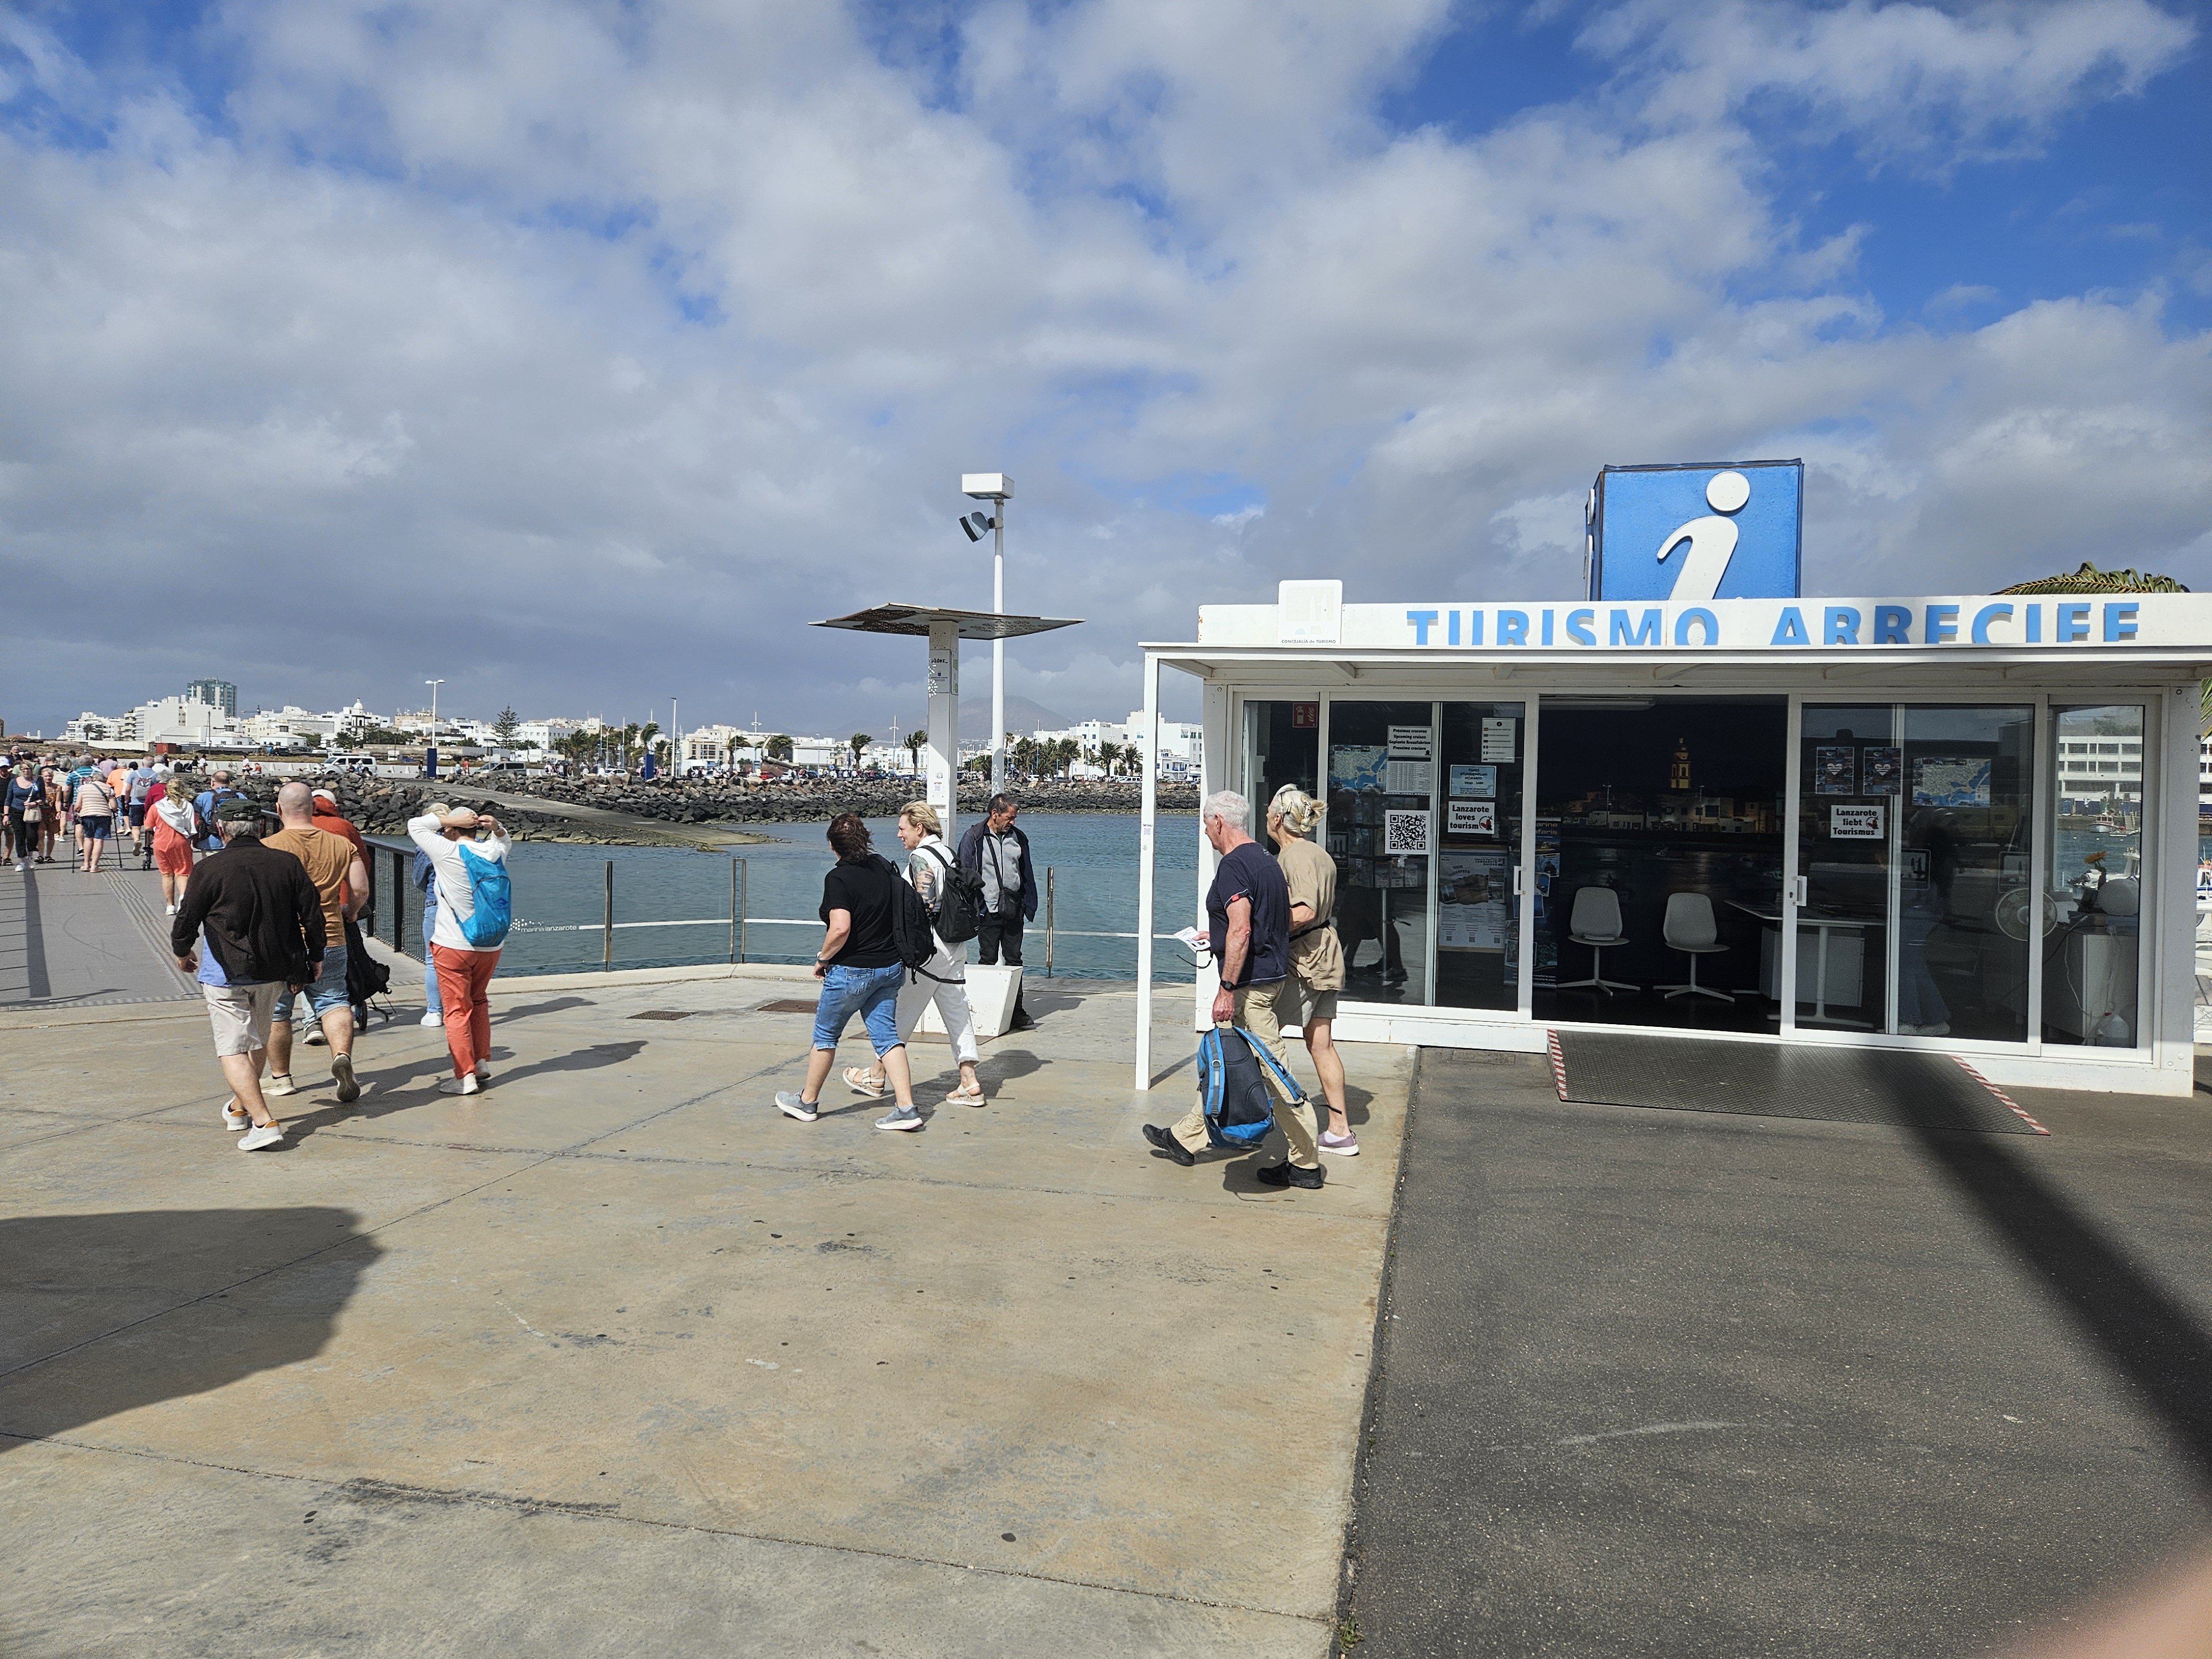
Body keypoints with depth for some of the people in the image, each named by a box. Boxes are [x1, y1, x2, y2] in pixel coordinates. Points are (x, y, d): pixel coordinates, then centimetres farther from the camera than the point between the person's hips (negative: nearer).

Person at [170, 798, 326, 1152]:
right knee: (257, 1040, 22)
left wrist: (182, 953, 15)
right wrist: (311, 961, 14)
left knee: (233, 1049, -2)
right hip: (275, 973, 5)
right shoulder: (287, 864, -3)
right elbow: (313, 917, 0)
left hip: (226, 974, -5)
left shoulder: (211, 870, -13)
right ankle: (240, 1108, 40)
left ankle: (264, 1122, -15)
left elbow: (185, 922, -6)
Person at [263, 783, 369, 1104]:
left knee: (277, 1011, 14)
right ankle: (342, 1054, -20)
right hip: (330, 941, 2)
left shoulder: (268, 847, -9)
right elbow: (361, 889, -1)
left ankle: (280, 1076, 25)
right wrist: (348, 912, 18)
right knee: (334, 1002, 7)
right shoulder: (341, 844, 1)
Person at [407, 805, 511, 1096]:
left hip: (453, 946, -5)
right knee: (478, 1001, 22)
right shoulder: (494, 852, 1)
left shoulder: (447, 852, -12)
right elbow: (505, 841, 26)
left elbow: (414, 825, -1)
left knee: (457, 1010, 2)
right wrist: (495, 828, 7)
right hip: (491, 945, 5)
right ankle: (483, 1063, 22)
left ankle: (466, 1076, 2)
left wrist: (449, 820, -4)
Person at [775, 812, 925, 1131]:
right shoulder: (884, 868, 3)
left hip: (852, 971, -6)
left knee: (826, 1034, 12)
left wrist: (822, 958, -11)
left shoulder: (838, 878, -17)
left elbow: (841, 928, -26)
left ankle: (807, 1102, 28)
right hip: (890, 967, 6)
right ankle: (906, 1108, -3)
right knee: (886, 1035, 6)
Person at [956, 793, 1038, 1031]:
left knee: (1014, 961, 7)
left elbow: (1027, 874, 17)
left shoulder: (1018, 837, 9)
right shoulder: (973, 838, -4)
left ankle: (1017, 1012, 10)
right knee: (988, 961, 3)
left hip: (1013, 912, 4)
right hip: (988, 912, -4)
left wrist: (1029, 905, 11)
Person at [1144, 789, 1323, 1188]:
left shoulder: (1235, 864, -17)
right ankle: (1186, 1140, 29)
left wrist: (1227, 988, -24)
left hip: (1250, 985, -11)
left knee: (1275, 1073, -4)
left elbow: (1240, 931, -26)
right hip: (1271, 974, 11)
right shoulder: (1266, 860, 13)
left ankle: (1306, 1164, 4)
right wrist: (1217, 936, 33)